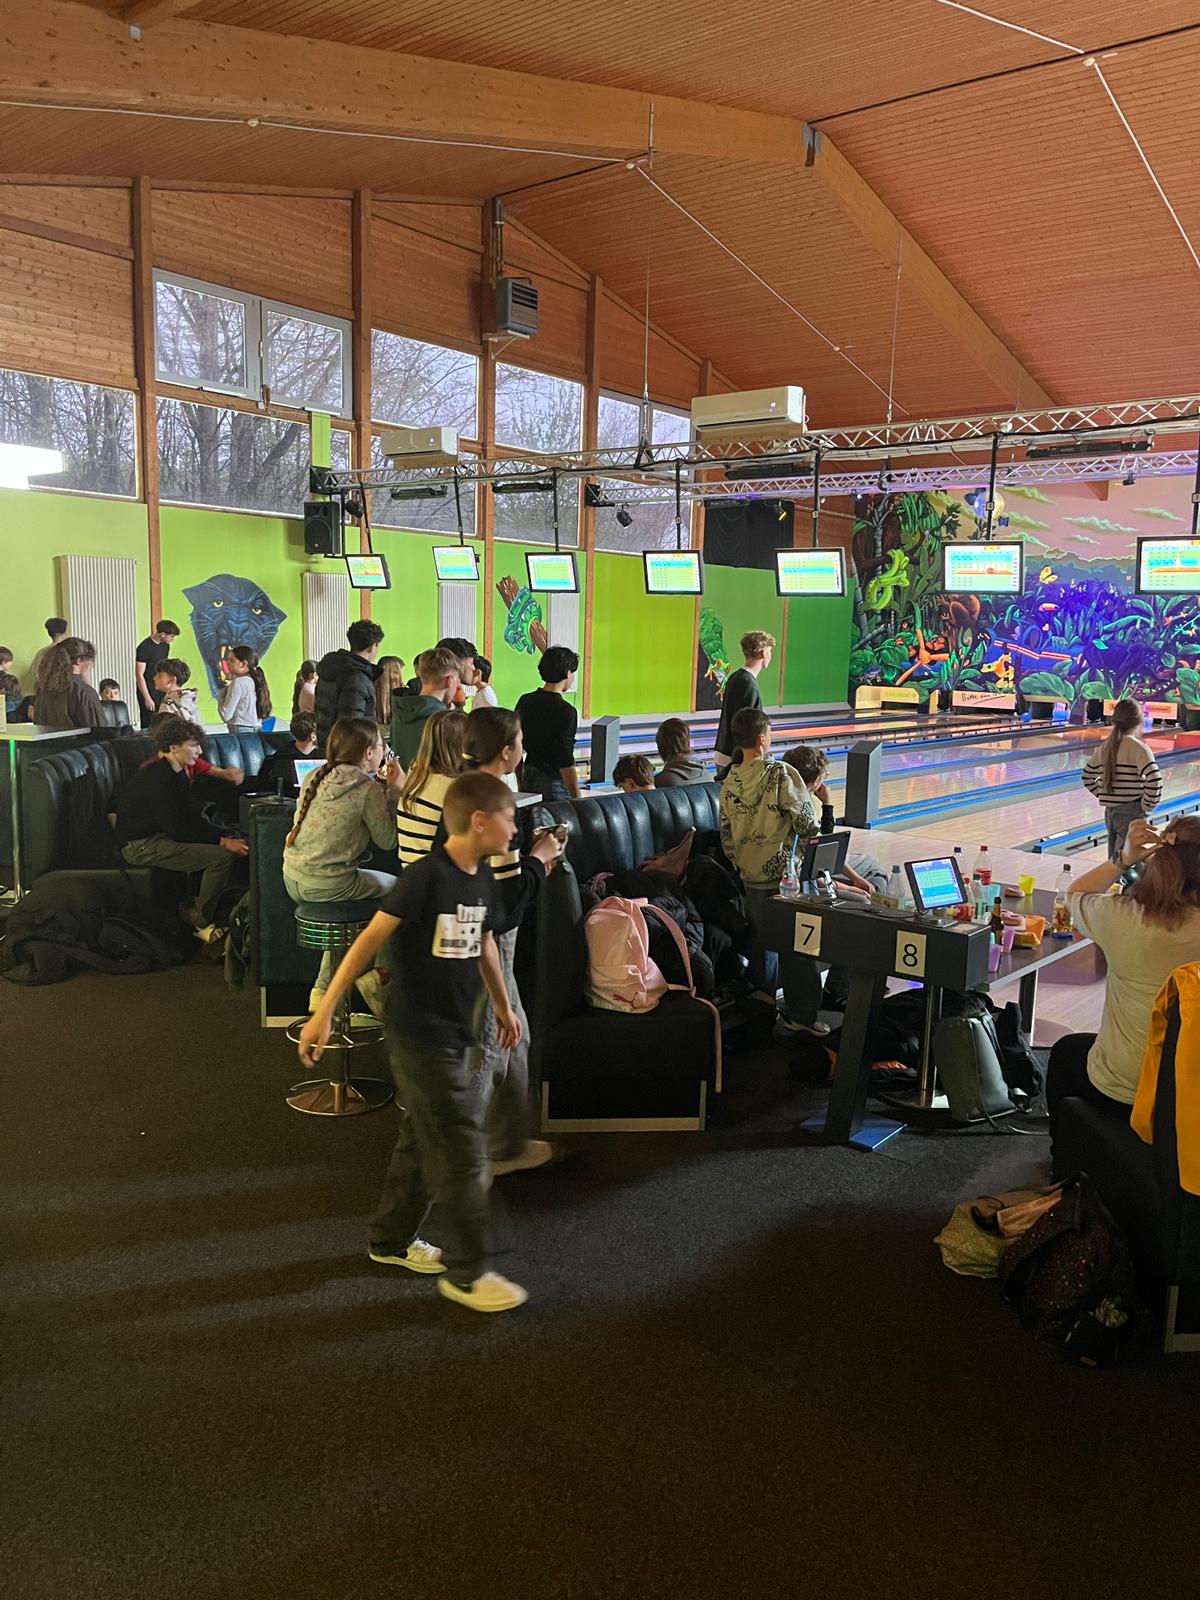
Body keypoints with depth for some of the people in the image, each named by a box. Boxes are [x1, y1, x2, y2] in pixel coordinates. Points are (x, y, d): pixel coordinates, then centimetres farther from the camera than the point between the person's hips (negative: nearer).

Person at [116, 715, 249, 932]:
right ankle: (200, 921, -3)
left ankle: (195, 910, 14)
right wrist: (222, 841, -22)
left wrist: (226, 837, -4)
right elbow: (175, 829, -24)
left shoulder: (177, 773, 10)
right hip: (140, 845, -10)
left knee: (231, 844, 8)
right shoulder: (156, 777, -21)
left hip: (159, 836, 10)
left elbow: (193, 818, 10)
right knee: (221, 856, -20)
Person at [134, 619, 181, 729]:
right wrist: (147, 698, -17)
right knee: (149, 725, -5)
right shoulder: (144, 648, -15)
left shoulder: (165, 646, 7)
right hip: (148, 691, -7)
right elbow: (139, 675, -15)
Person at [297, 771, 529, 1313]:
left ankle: (392, 1240, 37)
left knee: (422, 1142, 20)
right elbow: (369, 940, -20)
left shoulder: (482, 879, 4)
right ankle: (466, 1273, 12)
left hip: (456, 1034, 8)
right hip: (420, 1038, -8)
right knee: (462, 1152, -2)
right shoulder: (426, 877, -21)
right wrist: (324, 1011, -20)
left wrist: (503, 1005, 29)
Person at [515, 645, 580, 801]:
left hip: (528, 777, 8)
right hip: (553, 781, -7)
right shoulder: (566, 712, -17)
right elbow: (565, 762, -20)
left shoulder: (525, 702, 4)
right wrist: (577, 799, -16)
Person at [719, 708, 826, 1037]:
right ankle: (800, 1015, 9)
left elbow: (726, 836, 9)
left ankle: (761, 995, 35)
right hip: (783, 874, -6)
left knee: (763, 937, 22)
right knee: (796, 944, 2)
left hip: (750, 876, 6)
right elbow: (807, 824, -12)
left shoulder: (730, 782, 2)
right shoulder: (780, 774, -15)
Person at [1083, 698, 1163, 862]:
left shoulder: (1106, 747, 6)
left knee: (1114, 862, 15)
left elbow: (1088, 778, 16)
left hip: (1110, 812, 6)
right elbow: (1154, 781, -24)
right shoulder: (1136, 748, -13)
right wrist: (1147, 806, -10)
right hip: (1131, 813, -6)